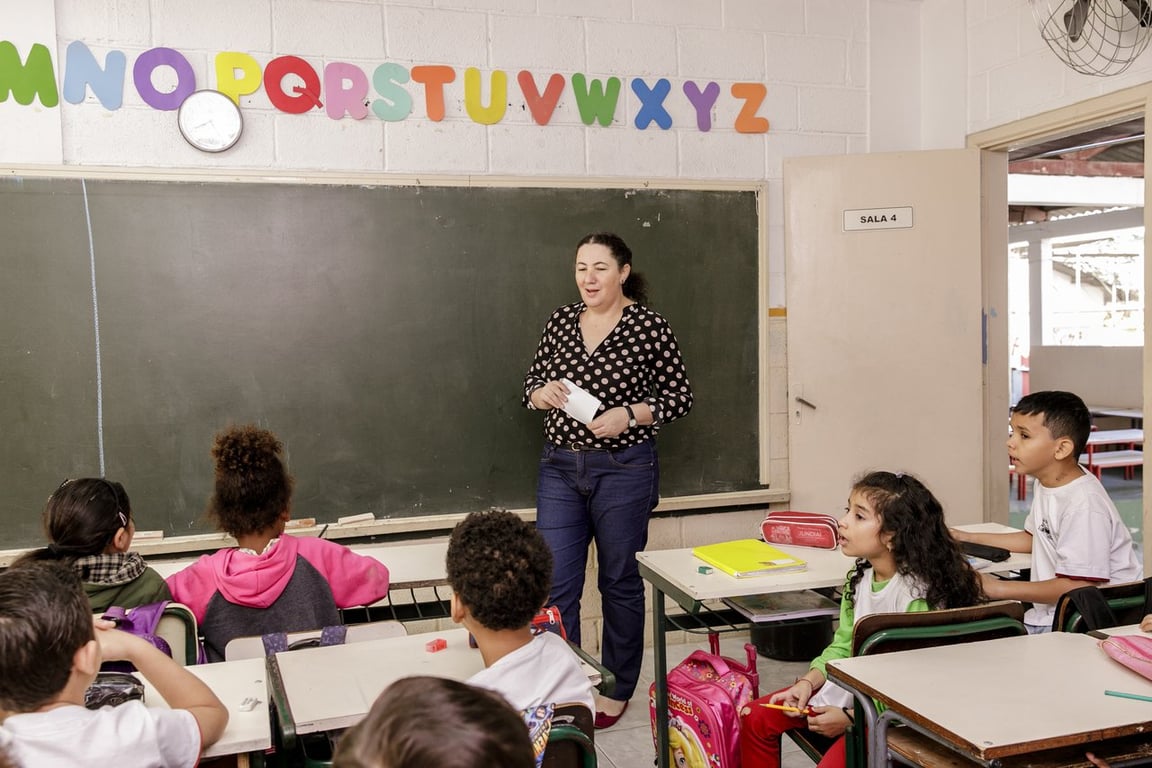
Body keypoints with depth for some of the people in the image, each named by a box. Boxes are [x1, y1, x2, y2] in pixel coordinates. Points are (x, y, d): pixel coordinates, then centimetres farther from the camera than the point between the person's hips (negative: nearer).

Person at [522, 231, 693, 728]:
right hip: (560, 467, 4)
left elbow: (680, 396, -3)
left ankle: (616, 691, 29)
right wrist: (543, 393, -10)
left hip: (623, 469, -4)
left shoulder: (648, 325, -8)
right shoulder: (561, 320, 5)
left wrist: (630, 414, -19)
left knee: (619, 581, 11)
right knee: (555, 584, 4)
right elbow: (532, 382, 14)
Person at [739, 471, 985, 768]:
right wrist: (807, 682, -4)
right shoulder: (861, 578, 2)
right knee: (755, 718, 3)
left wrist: (850, 718, -20)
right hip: (852, 688, 8)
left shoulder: (918, 596, -24)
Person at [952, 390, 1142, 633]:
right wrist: (971, 538, 23)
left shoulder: (1083, 504, -23)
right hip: (1049, 610, 9)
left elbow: (1078, 587, -25)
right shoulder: (1046, 483, 9)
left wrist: (1000, 589, -21)